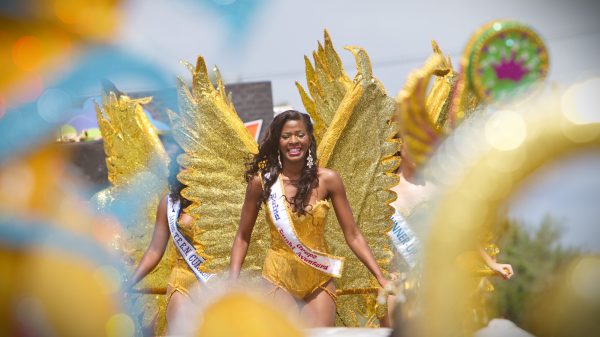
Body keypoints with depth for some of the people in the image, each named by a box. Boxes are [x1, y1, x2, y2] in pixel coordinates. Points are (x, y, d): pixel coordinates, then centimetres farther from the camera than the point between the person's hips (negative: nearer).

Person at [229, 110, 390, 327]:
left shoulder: (328, 180, -4)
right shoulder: (263, 181, -5)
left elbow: (353, 236, -1)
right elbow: (242, 238, 3)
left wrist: (381, 278, -7)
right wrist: (233, 282, -8)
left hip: (320, 282, 1)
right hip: (279, 279, -1)